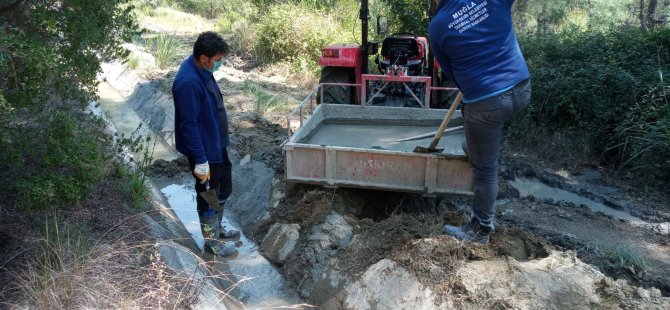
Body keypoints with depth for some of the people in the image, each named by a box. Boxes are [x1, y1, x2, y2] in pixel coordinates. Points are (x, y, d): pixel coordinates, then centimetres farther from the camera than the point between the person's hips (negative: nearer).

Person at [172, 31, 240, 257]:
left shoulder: (202, 70, 1)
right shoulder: (188, 83, -29)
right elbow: (189, 125, -27)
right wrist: (200, 161, -23)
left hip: (217, 144, 10)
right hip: (204, 150, -10)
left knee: (224, 188, 23)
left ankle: (216, 228, 42)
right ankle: (212, 241, 26)